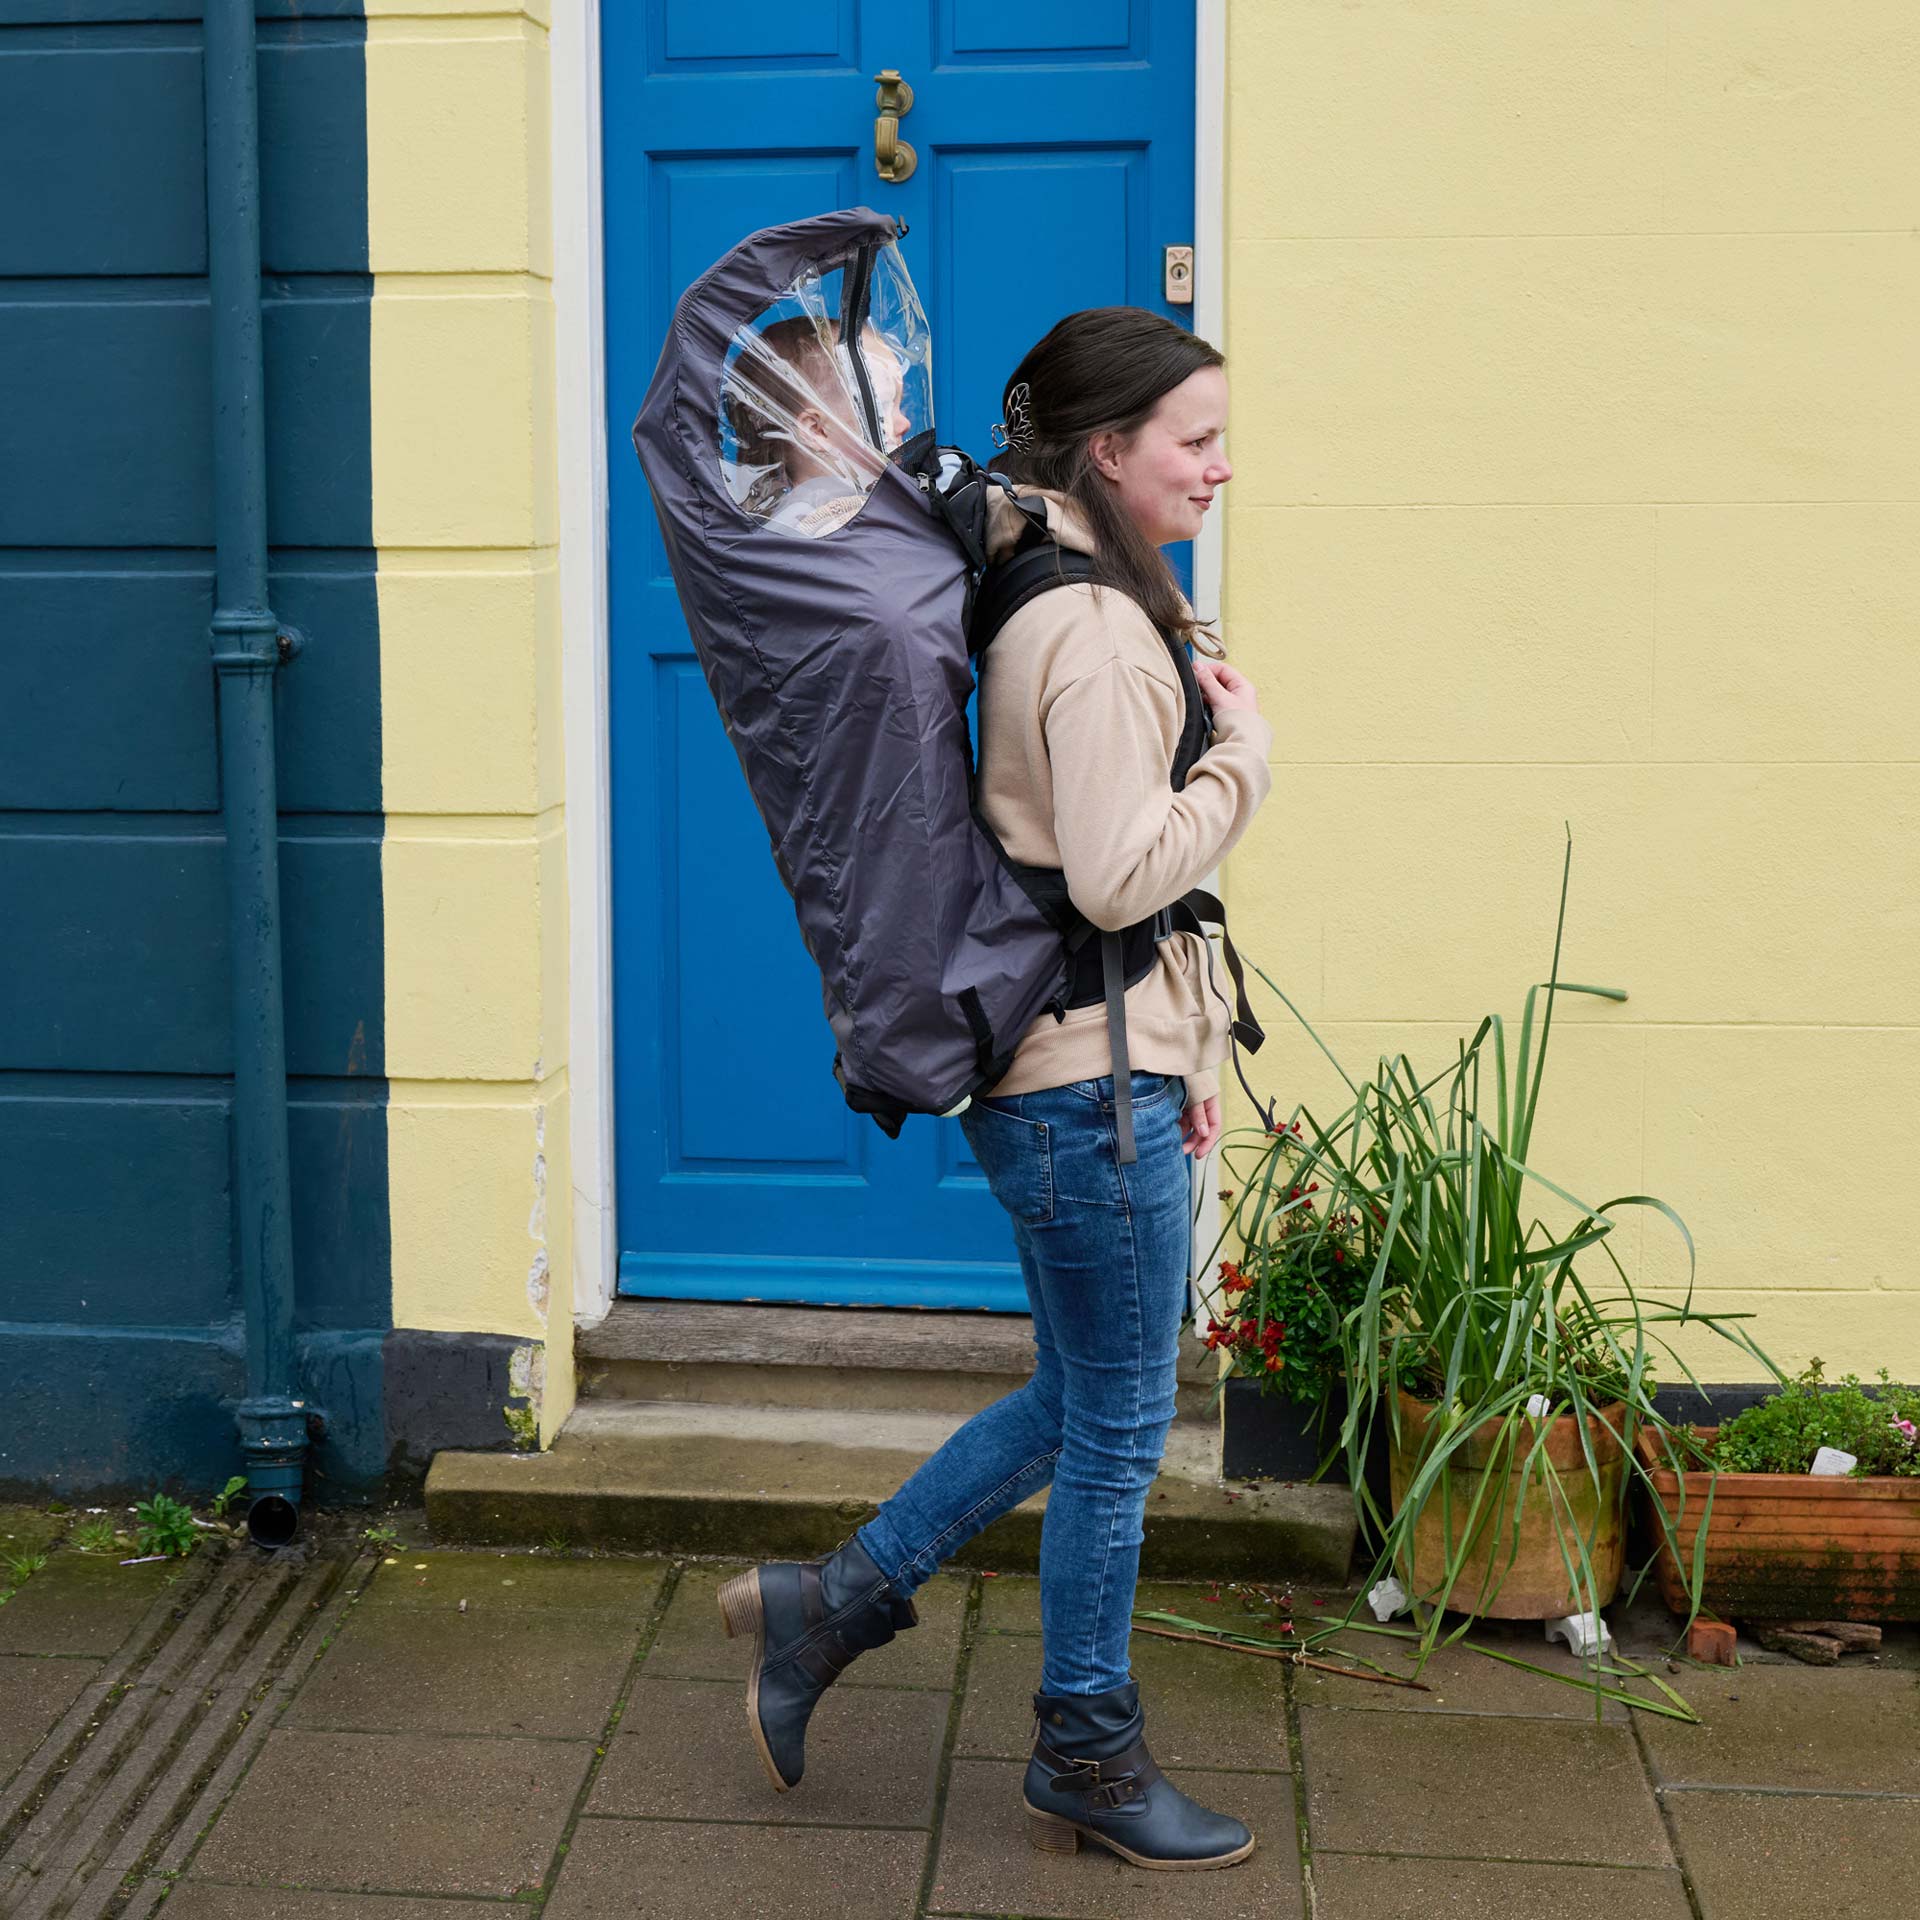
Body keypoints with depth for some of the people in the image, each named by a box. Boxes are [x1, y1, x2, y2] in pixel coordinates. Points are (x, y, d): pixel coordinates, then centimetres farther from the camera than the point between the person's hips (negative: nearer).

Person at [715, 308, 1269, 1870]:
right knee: (1115, 1428, 5)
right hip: (1092, 1085, -10)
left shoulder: (1069, 603, 14)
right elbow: (1119, 875, -26)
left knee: (1081, 1405, 20)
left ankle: (833, 1605, 28)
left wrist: (1175, 1060, 19)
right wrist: (1243, 757, -11)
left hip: (1082, 1063, 10)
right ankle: (1089, 1759, 21)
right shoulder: (1096, 630, -19)